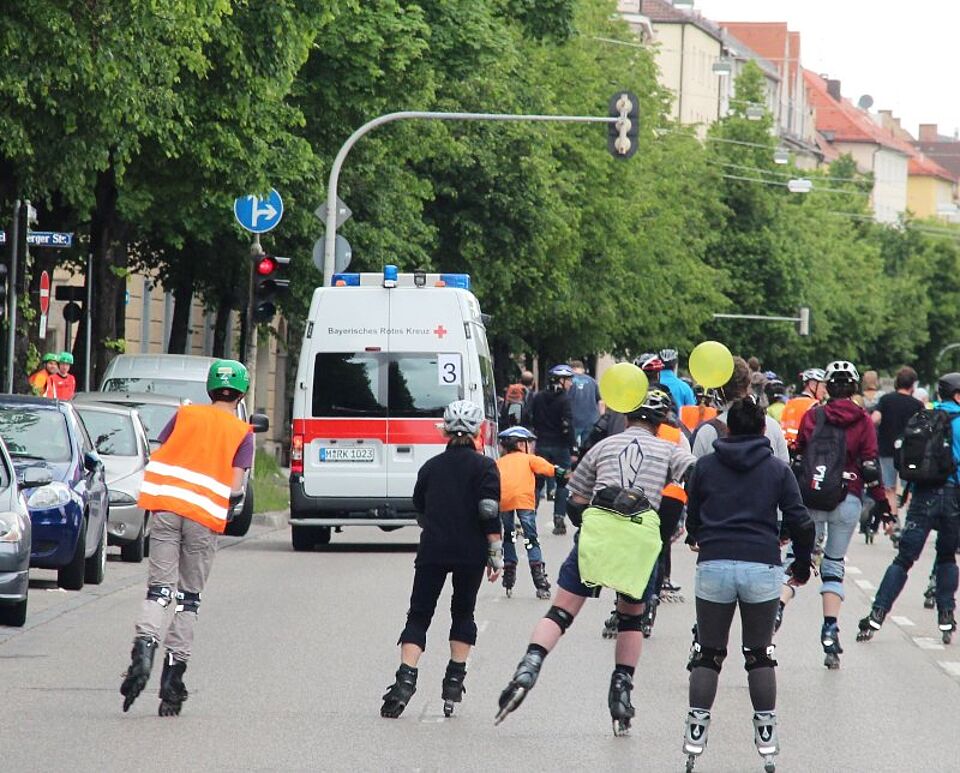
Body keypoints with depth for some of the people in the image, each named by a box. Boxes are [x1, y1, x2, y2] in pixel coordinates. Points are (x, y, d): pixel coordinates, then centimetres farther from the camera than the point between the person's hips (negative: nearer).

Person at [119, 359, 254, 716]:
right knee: (189, 598, 9)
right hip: (205, 518, -1)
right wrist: (233, 500, 16)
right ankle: (172, 679, 5)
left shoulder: (185, 415, 10)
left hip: (167, 508, 1)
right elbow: (235, 488, -5)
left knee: (159, 589, -1)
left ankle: (145, 645, -29)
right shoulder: (242, 433, 3)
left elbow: (156, 457, 7)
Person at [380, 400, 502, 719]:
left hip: (432, 550, 2)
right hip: (470, 553, -2)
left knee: (419, 613, 3)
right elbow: (490, 514, -10)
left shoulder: (431, 467, 10)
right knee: (463, 612, 15)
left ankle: (406, 677, -15)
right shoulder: (484, 467, -2)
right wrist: (496, 554, -5)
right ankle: (454, 680, 8)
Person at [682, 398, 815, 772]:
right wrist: (802, 562, 19)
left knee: (707, 654, 9)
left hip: (713, 565, 0)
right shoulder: (778, 469, 5)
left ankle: (696, 733, 4)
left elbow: (691, 516, 19)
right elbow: (800, 522, 2)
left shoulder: (705, 466, 7)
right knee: (760, 654, 11)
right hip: (762, 568, 0)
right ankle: (766, 735, 11)